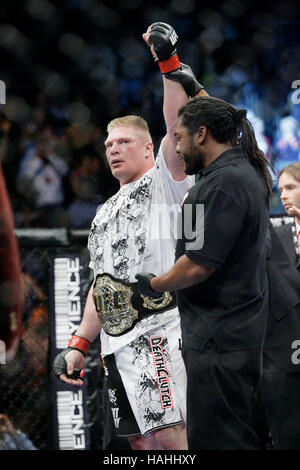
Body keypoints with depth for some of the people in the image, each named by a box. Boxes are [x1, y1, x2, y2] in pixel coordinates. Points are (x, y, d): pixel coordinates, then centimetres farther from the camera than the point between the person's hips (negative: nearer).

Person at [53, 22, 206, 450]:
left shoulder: (164, 182, 7)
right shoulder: (105, 214, 28)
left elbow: (177, 128, -11)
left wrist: (170, 64, -18)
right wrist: (79, 345, 19)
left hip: (157, 329, -8)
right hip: (116, 343, 8)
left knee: (170, 434, -18)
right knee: (141, 440, 4)